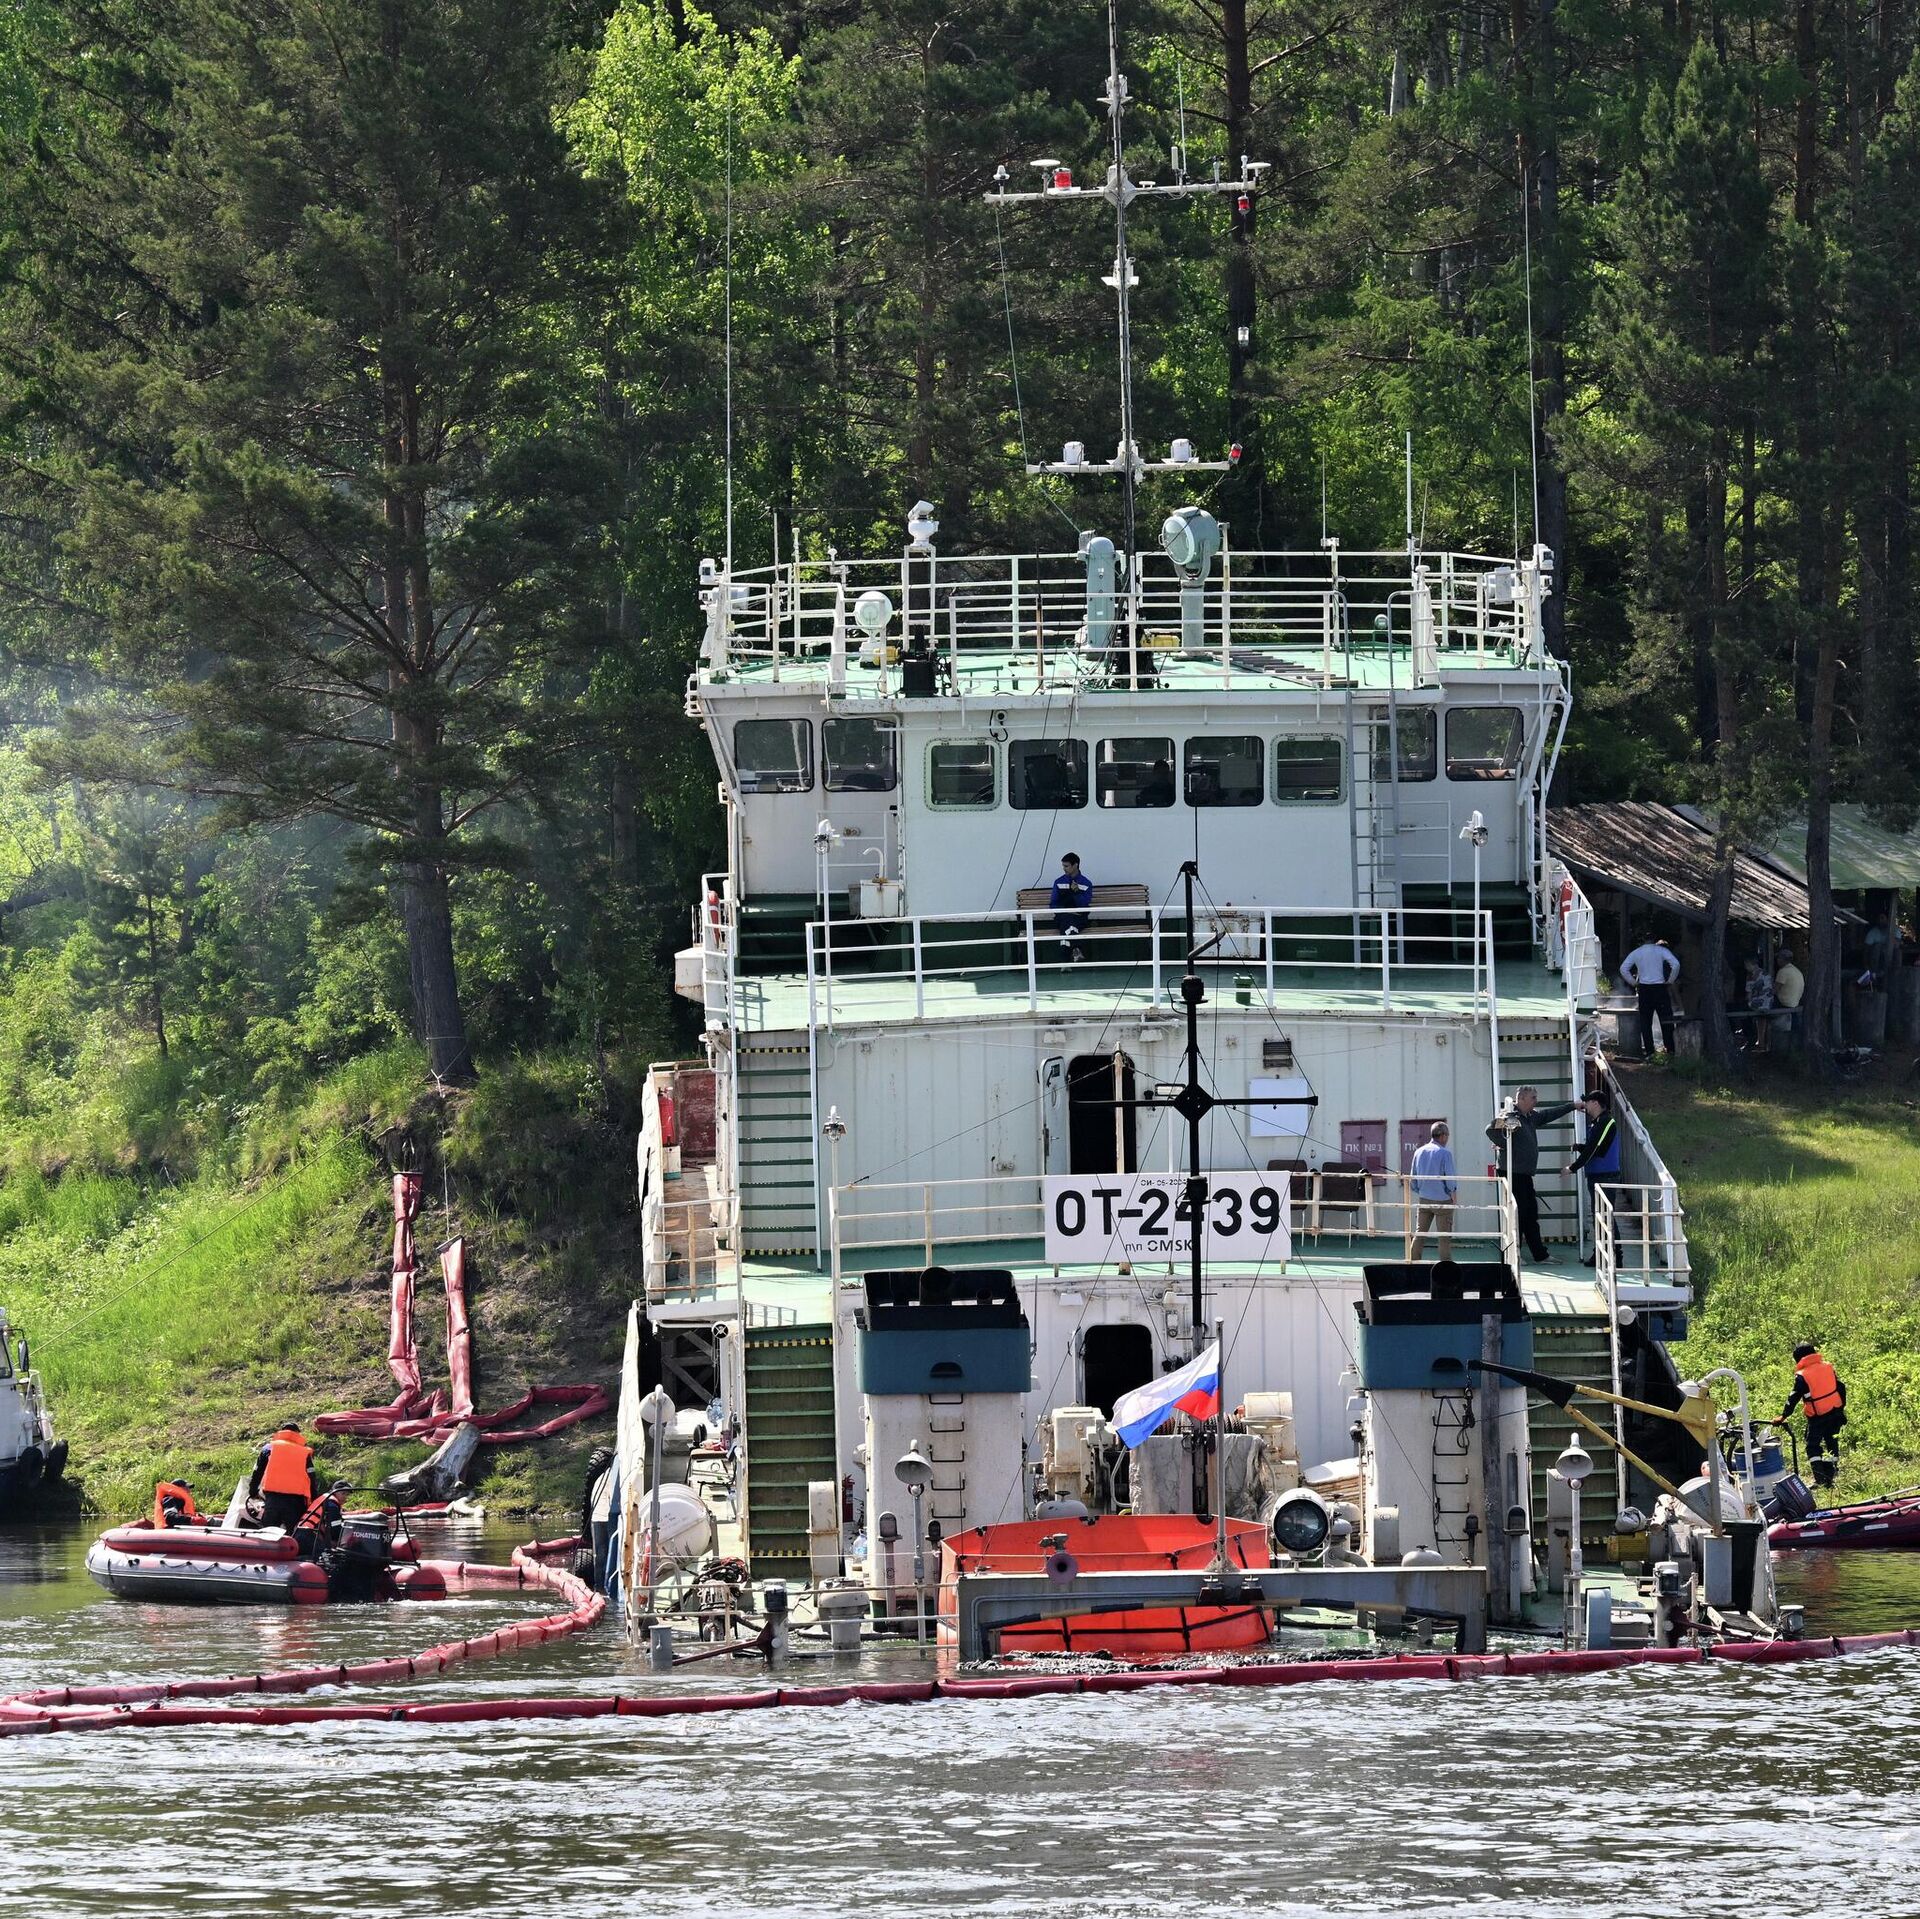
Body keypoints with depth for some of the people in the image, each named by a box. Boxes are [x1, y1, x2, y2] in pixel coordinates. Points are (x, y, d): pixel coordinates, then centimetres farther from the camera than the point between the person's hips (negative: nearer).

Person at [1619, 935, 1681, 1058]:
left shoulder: (1636, 953, 7)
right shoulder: (1661, 950, 1)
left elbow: (1623, 969, 2)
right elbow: (1676, 964, -10)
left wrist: (1634, 983, 8)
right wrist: (1670, 981, 0)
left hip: (1644, 989, 1)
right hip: (1660, 987, -1)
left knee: (1645, 1021, 5)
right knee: (1666, 1020, 4)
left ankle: (1648, 1051, -1)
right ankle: (1670, 1048, 1)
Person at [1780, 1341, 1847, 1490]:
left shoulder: (1802, 1376, -11)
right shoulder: (1828, 1367, 4)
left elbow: (1793, 1398, -12)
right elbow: (1841, 1387, 8)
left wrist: (1784, 1415, -6)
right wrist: (1841, 1407, 18)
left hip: (1817, 1417, -5)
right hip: (1835, 1413, 5)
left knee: (1813, 1446, 2)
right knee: (1832, 1444, 16)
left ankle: (1819, 1478, -11)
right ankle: (1830, 1477, 19)